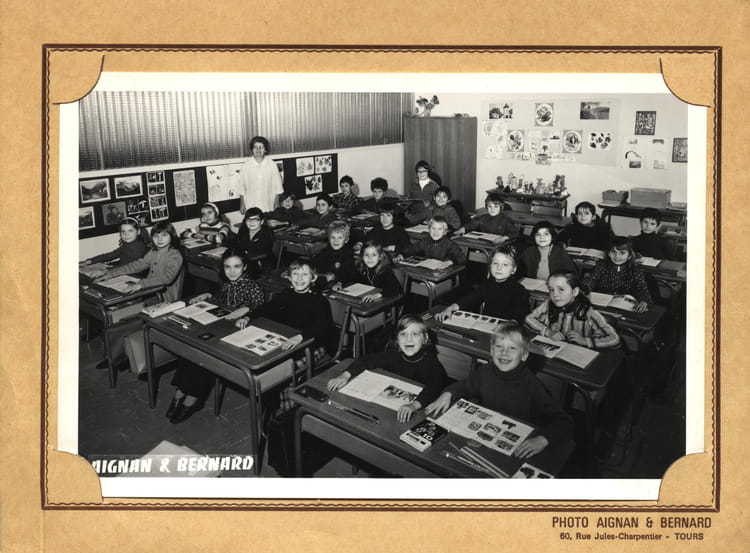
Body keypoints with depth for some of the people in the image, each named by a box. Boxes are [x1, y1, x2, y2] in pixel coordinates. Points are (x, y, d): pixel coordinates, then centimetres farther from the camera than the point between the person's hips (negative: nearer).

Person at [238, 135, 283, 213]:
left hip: (268, 206, 0)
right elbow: (242, 188, 6)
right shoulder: (245, 166, 0)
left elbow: (277, 187, 3)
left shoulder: (272, 165, -1)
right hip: (250, 206, 0)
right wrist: (242, 205, 5)